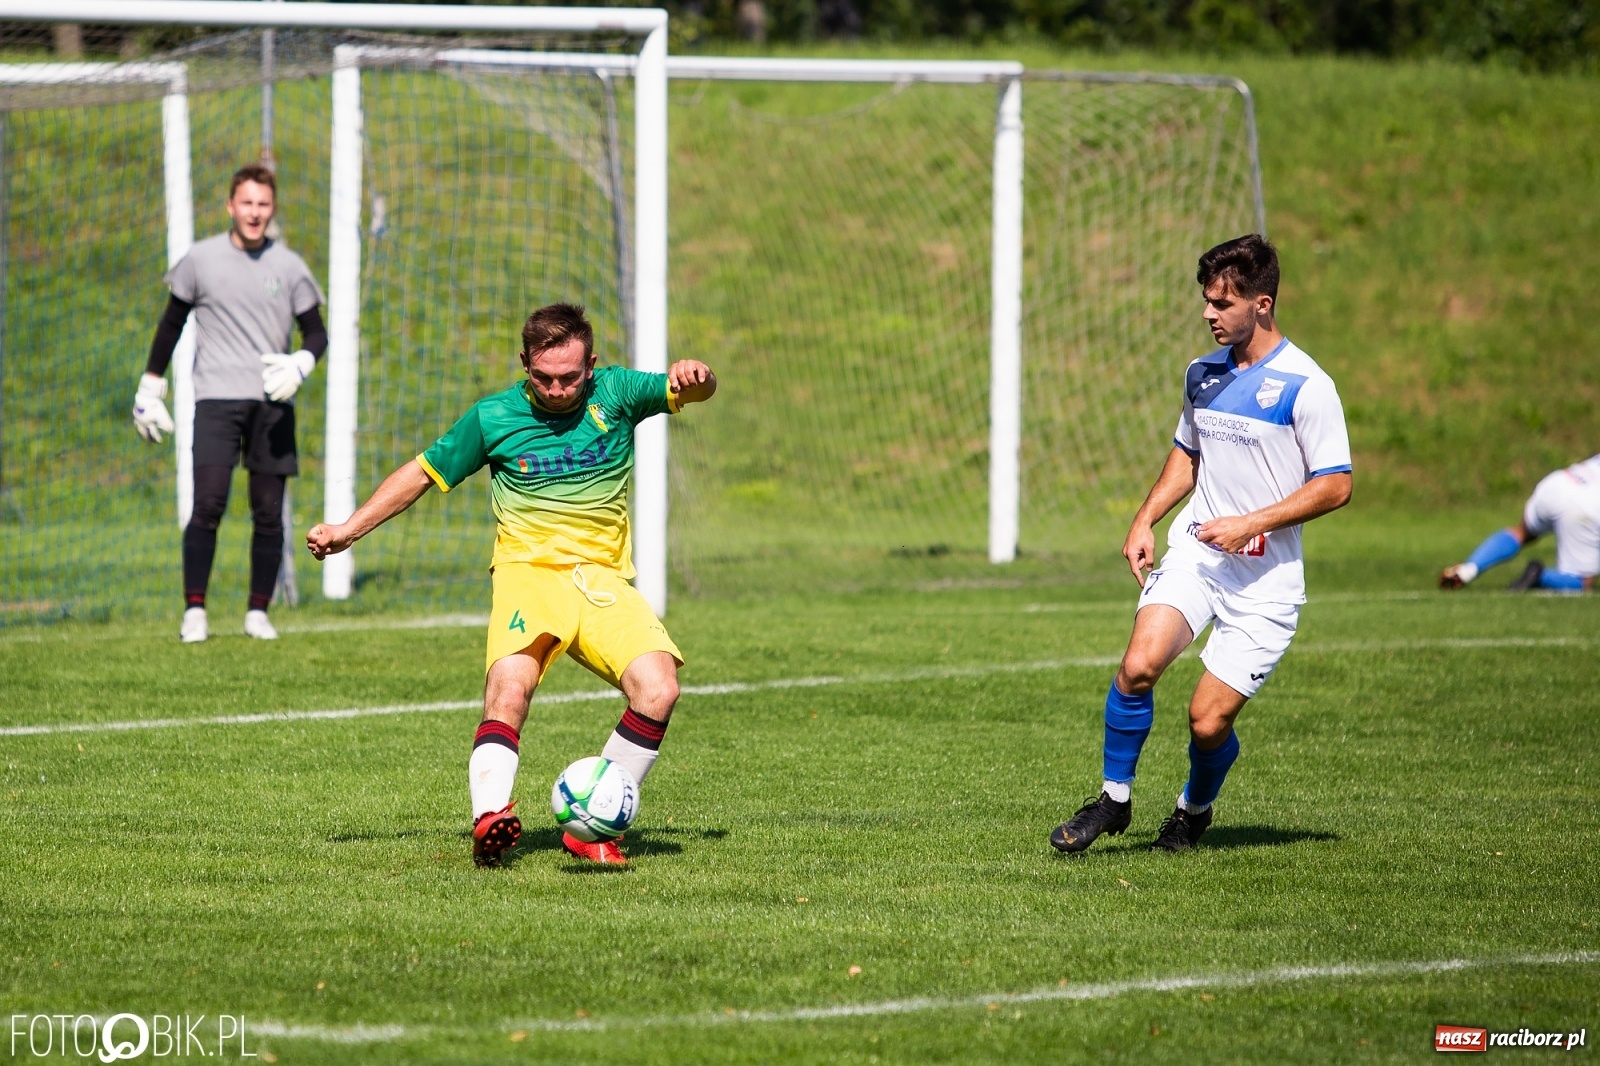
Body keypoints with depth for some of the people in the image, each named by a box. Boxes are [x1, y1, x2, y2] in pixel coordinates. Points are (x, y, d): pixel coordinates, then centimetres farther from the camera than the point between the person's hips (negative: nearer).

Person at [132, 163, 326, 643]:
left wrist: (299, 365, -10)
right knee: (208, 504, -14)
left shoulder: (289, 267, 6)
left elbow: (316, 332, 11)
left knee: (269, 513, 1)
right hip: (217, 400, -2)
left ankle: (258, 612, 11)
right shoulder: (201, 260, 4)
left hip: (273, 403, 2)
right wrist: (149, 388, 11)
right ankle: (194, 612, -9)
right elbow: (172, 324, 13)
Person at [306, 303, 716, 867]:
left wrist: (694, 376, -25)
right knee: (508, 692, -30)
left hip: (604, 579, 2)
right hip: (528, 572, -2)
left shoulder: (614, 395, 7)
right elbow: (422, 472, 16)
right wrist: (349, 529, 11)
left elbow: (691, 392, 0)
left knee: (657, 689, -22)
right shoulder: (493, 417, 6)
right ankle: (489, 816, -47)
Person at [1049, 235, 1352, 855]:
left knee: (1209, 721, -6)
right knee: (1139, 665, -21)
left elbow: (1335, 486, -10)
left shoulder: (1305, 386, -10)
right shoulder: (1203, 375, 10)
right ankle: (1113, 800, -4)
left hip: (1266, 576, -4)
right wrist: (1144, 521, 13)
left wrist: (1251, 523, -17)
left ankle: (1195, 809, 26)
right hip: (1193, 553, 4)